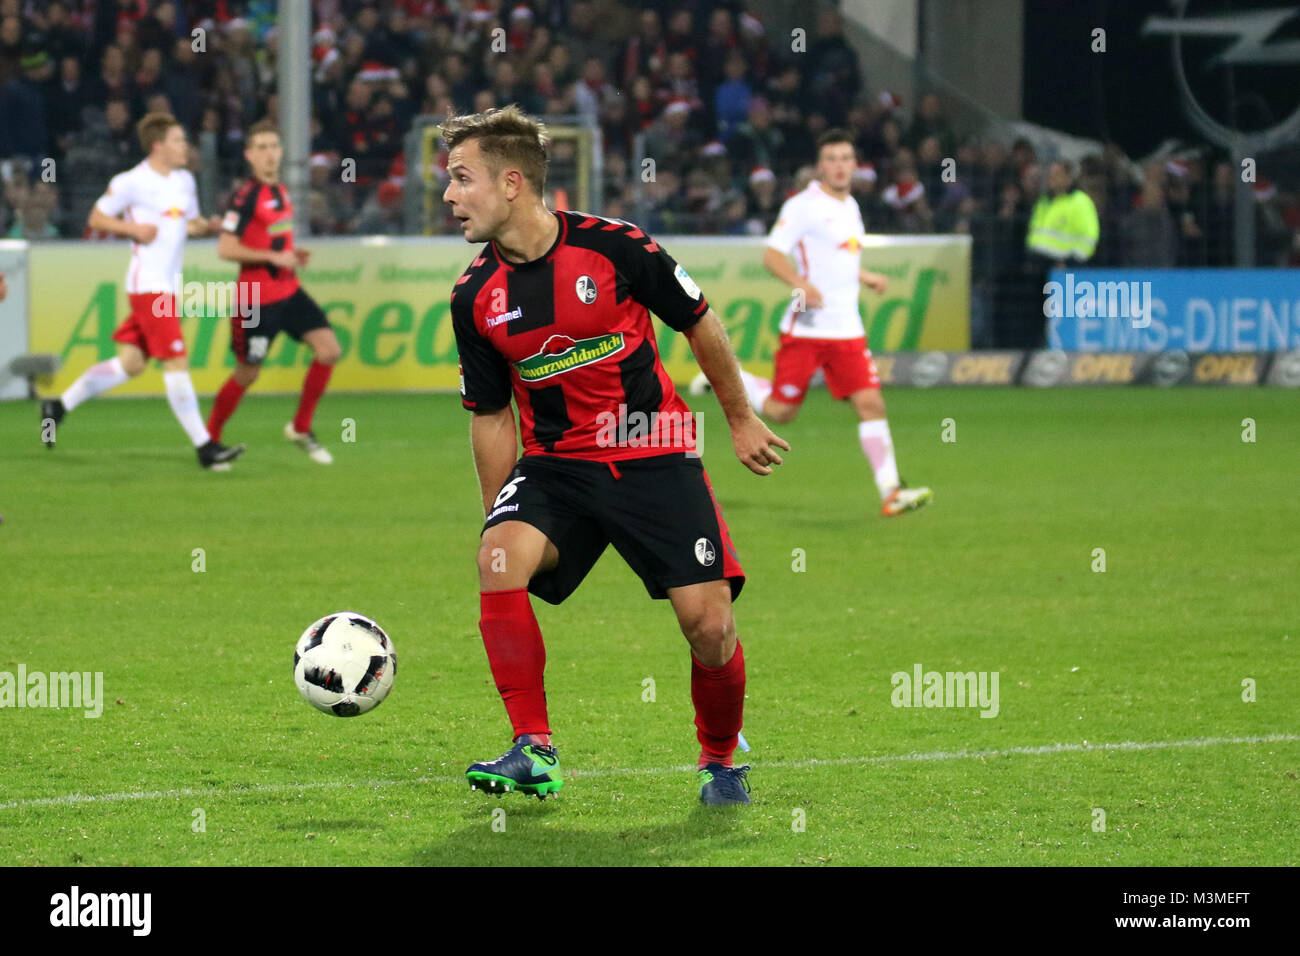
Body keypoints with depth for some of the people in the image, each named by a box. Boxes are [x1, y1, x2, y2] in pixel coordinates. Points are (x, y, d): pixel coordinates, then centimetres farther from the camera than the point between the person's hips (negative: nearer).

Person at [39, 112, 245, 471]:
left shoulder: (184, 180, 13)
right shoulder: (132, 182, -9)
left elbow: (190, 223, 24)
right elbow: (97, 218, -1)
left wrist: (207, 226, 2)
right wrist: (134, 229, -16)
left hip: (168, 285, 9)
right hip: (148, 283, -9)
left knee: (131, 362, 10)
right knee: (176, 362, -11)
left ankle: (59, 405, 24)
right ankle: (204, 447, -11)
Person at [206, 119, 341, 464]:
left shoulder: (281, 191, 10)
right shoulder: (246, 196, -16)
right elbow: (226, 248, -21)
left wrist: (295, 255, 7)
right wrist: (274, 257, -20)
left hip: (288, 292, 7)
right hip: (257, 300, -7)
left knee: (329, 350, -4)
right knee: (246, 374, 2)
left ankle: (301, 429, 9)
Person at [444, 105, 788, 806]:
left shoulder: (613, 247, -12)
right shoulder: (474, 298, -2)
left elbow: (699, 325, 3)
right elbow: (491, 414, 9)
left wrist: (741, 420, 11)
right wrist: (501, 518, 7)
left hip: (655, 453, -2)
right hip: (554, 461, 2)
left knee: (709, 624, -11)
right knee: (498, 559, -27)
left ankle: (720, 760, 18)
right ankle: (534, 752, -21)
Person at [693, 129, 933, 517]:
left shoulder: (851, 207, 17)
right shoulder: (803, 205, -8)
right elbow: (772, 255, -15)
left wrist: (866, 278, 28)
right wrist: (801, 283, -29)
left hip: (847, 329, 6)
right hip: (806, 326, -6)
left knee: (870, 403, -6)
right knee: (781, 410, -1)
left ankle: (891, 492, -8)